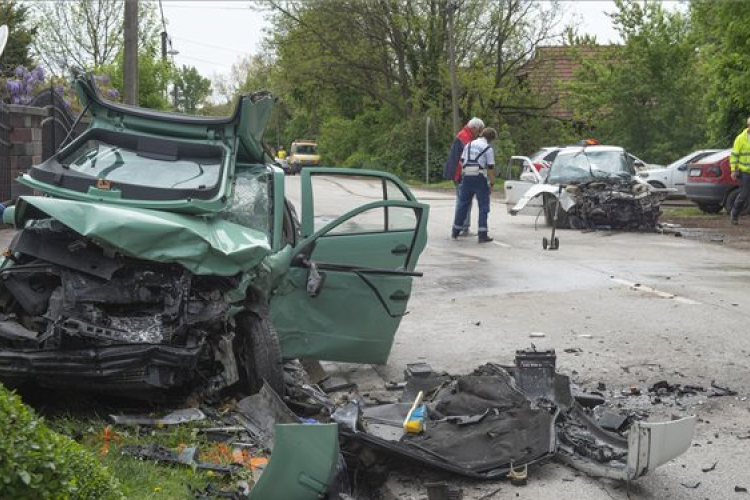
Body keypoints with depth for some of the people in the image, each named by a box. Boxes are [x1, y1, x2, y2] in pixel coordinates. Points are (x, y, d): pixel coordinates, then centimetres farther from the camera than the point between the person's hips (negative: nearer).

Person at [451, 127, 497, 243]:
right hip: (480, 178, -5)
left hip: (467, 177, 5)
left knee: (463, 205, 13)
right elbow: (490, 167, -7)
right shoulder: (488, 148, -3)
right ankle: (482, 235, -5)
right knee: (483, 207, 0)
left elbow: (461, 161, 12)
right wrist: (491, 183, -2)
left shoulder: (469, 144, 12)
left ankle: (455, 232, 18)